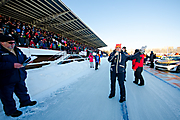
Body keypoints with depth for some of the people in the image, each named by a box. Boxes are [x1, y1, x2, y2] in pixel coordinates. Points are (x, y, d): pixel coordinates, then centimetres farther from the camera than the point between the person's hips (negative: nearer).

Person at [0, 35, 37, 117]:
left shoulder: (17, 50, 7)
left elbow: (23, 57, 18)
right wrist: (12, 65, -31)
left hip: (20, 77, 7)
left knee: (22, 90, 23)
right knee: (7, 96, 13)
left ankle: (25, 101, 44)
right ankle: (11, 110, 32)